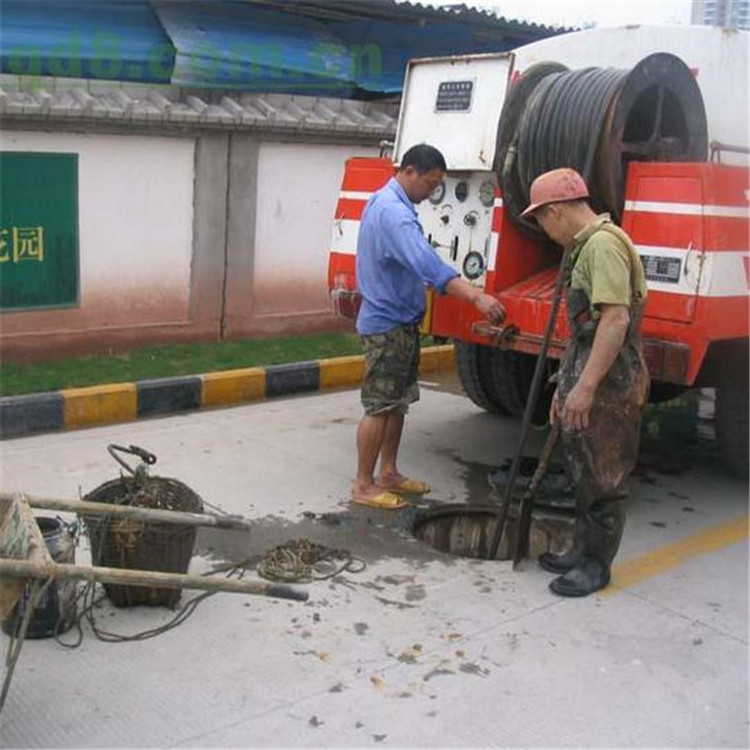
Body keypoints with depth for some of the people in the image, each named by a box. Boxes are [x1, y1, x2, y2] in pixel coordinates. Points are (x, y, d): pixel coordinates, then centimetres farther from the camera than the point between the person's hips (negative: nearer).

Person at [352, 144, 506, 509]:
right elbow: (428, 263, -37)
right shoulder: (393, 211, -23)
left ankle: (388, 473, 26)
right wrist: (477, 297, -45)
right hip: (386, 324, -10)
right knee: (379, 406, -3)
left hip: (399, 320, 10)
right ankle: (363, 485, 7)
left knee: (398, 402, 16)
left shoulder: (385, 202, 12)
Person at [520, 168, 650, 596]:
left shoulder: (604, 243, -17)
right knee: (584, 471, 18)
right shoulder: (586, 246, 16)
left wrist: (584, 386, -26)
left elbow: (616, 321, -25)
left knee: (603, 478, 2)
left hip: (610, 385, -10)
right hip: (589, 380, 10)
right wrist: (565, 385, 22)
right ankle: (584, 551, 31)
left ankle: (597, 565, 14)